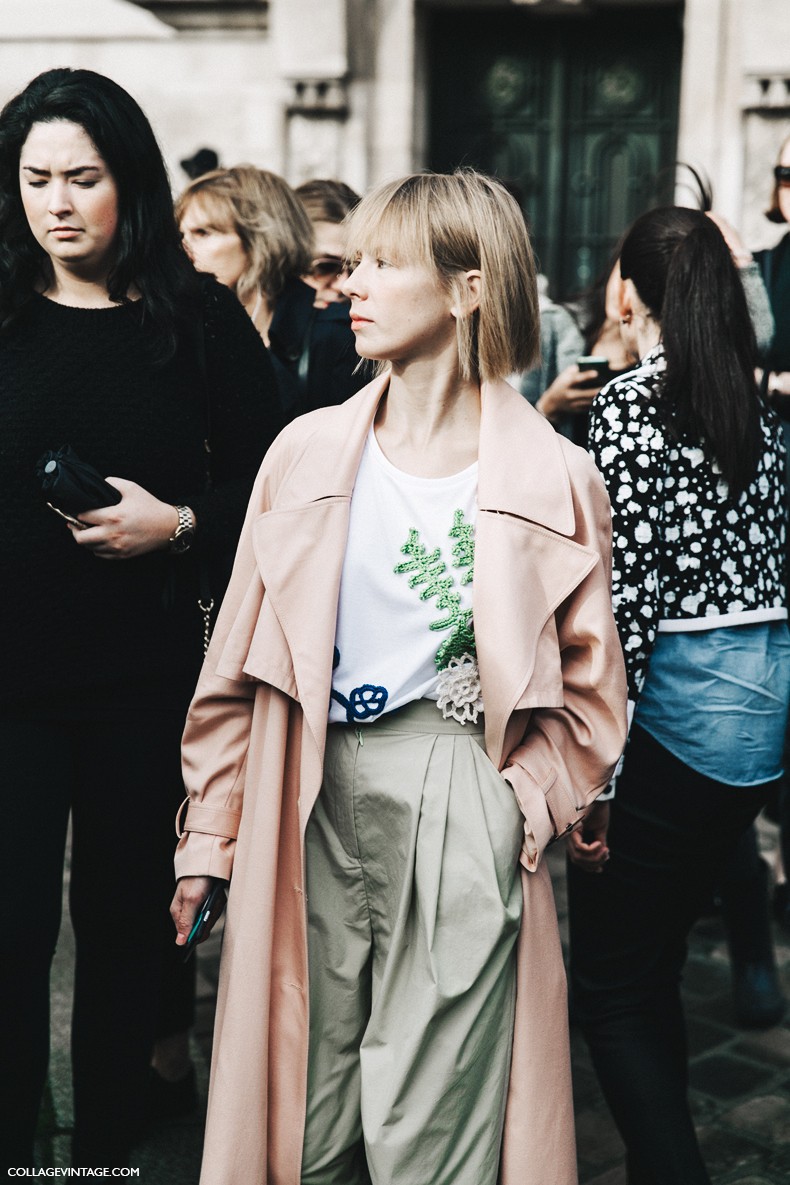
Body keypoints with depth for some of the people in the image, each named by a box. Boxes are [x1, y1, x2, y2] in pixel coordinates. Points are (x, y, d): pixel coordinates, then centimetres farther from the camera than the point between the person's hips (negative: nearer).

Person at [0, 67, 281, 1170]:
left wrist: (178, 524, -14)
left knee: (126, 913, 13)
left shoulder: (199, 319, 1)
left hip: (145, 674, 0)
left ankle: (111, 1142, 32)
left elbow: (268, 483, 3)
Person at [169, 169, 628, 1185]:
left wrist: (534, 796, -7)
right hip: (313, 797, 3)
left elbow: (588, 679, 5)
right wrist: (207, 834, 8)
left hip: (459, 804, -2)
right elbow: (243, 659, 7)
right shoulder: (308, 453, 3)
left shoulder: (552, 478, -4)